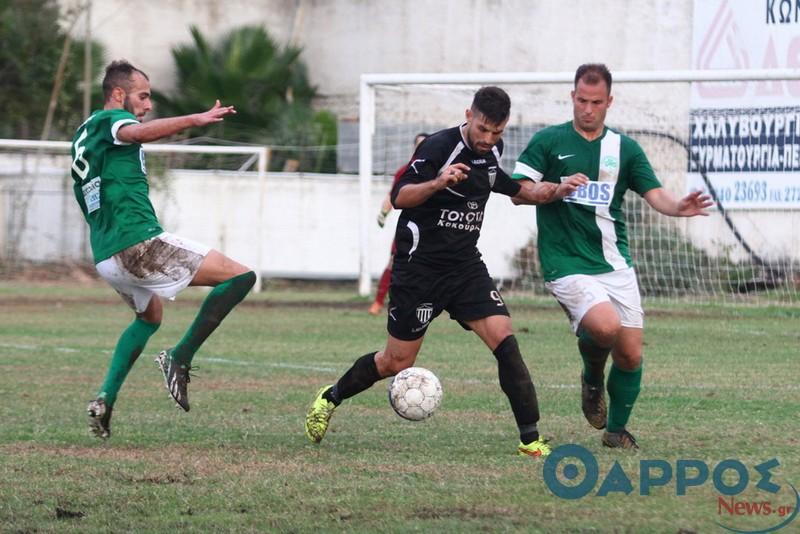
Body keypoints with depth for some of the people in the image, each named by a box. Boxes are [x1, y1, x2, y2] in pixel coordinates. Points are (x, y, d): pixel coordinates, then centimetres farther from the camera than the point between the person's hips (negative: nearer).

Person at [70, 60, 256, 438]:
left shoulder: (82, 135, 25)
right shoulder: (110, 120, -2)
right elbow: (138, 133, -28)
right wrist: (193, 120, -41)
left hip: (105, 257, 10)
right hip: (139, 243, -9)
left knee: (150, 317, 36)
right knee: (240, 276, -10)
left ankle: (106, 398, 20)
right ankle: (180, 359, -15)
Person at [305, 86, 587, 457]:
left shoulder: (493, 152, 4)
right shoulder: (439, 146, -17)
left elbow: (516, 191, 23)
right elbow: (399, 197, -18)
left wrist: (557, 190, 6)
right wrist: (438, 182, -37)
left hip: (466, 267, 5)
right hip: (419, 269, -5)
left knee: (504, 340, -14)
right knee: (397, 363, 4)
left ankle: (530, 438, -12)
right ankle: (329, 398, 31)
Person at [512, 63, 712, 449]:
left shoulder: (625, 148, 10)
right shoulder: (549, 141, 2)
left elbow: (654, 193, 3)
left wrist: (678, 207, -19)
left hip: (615, 264, 4)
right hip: (567, 265, -4)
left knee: (630, 354, 0)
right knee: (605, 326, -28)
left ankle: (616, 430, 22)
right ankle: (592, 380, 6)